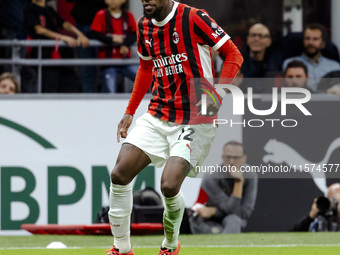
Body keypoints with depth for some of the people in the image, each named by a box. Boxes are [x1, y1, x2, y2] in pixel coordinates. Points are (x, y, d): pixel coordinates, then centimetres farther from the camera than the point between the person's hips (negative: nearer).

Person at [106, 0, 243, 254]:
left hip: (194, 120, -6)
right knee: (119, 174, -7)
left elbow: (234, 55, -10)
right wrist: (130, 112, 22)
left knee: (169, 186, -19)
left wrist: (219, 94, -22)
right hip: (157, 117, 6)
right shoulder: (144, 26, 8)